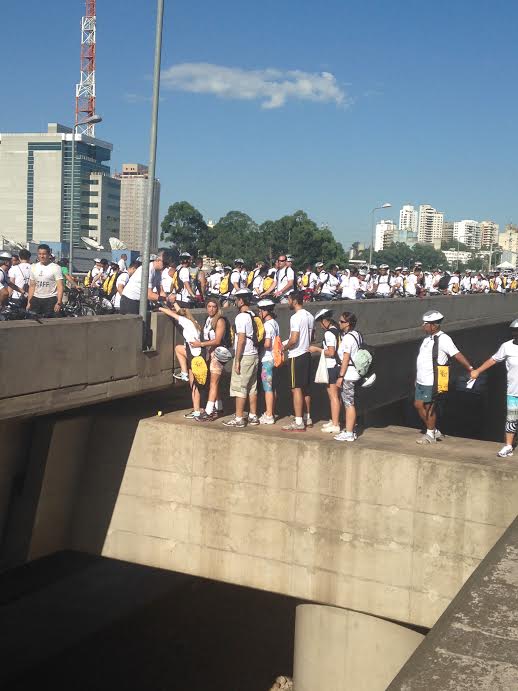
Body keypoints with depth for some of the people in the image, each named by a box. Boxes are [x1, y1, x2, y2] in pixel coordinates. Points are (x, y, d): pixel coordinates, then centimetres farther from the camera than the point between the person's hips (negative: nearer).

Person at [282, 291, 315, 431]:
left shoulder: (296, 317, -17)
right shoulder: (309, 316, 11)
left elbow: (294, 340, -24)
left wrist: (285, 347, -7)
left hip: (296, 356, -9)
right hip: (307, 354, 9)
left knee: (296, 389, -6)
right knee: (305, 388, 15)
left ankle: (299, 423, -5)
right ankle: (307, 418, 23)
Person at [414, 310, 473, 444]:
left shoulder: (443, 339, -15)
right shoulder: (428, 338, 13)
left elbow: (457, 355, -21)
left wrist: (470, 369, -26)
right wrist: (417, 378, 21)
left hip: (432, 382, -9)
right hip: (421, 381, 9)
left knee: (429, 408, 1)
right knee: (418, 405, 12)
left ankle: (430, 435, 16)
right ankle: (435, 431, 24)